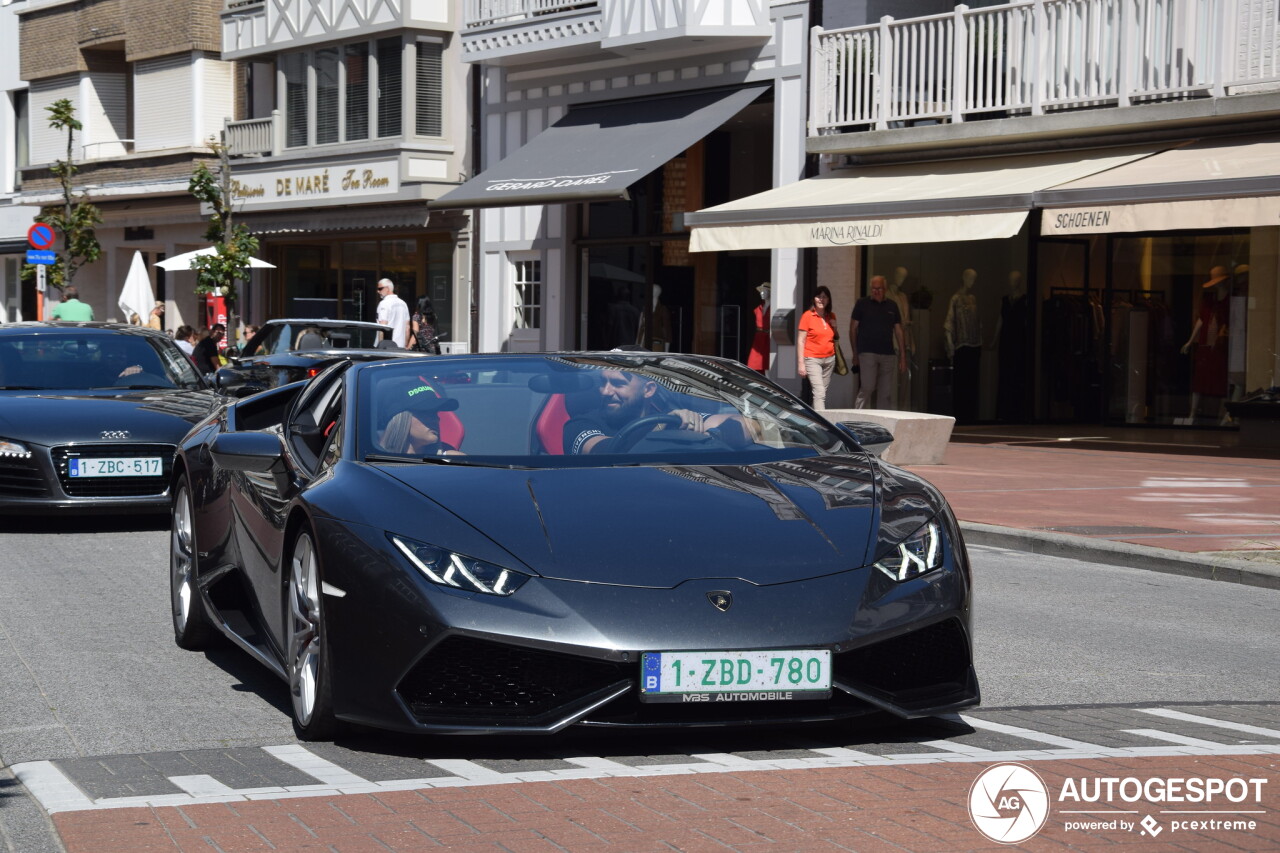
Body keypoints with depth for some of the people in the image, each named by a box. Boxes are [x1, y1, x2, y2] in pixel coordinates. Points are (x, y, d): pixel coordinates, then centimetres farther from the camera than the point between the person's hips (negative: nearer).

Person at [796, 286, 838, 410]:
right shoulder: (807, 316, -5)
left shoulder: (831, 317, 11)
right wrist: (801, 363, -11)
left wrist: (834, 327, 2)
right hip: (813, 359, -6)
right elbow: (801, 340, -6)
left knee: (823, 393, 6)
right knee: (819, 393, -16)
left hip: (829, 358, 6)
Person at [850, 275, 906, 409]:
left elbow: (899, 332, 14)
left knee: (886, 393, 4)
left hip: (887, 355, 4)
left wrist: (903, 357, 9)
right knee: (867, 388, -13)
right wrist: (855, 353, 2)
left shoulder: (892, 306, 13)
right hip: (867, 353, -4)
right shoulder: (862, 303, 3)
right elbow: (853, 329, 5)